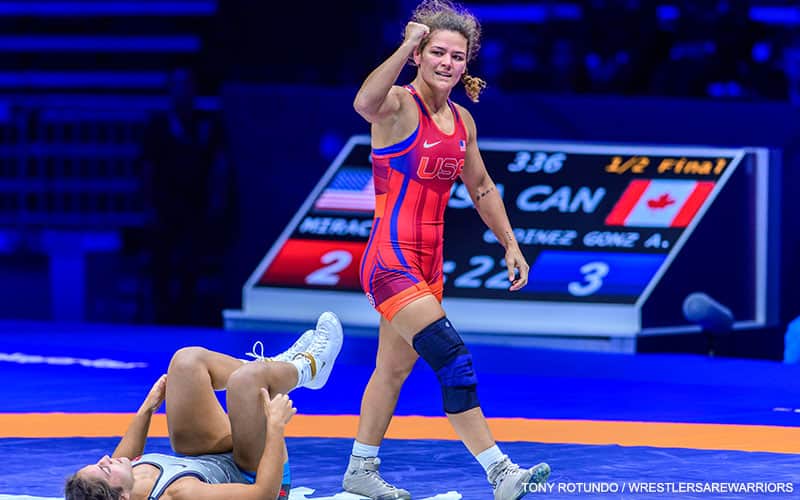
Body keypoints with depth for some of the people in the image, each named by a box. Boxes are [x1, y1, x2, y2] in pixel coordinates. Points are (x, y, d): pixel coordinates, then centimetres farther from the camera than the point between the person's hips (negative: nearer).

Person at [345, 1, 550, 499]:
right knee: (454, 359, -17)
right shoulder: (399, 104, -12)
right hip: (391, 259, -8)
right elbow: (365, 103, -37)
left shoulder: (462, 121, 10)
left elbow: (482, 189, 23)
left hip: (428, 264, 8)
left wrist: (511, 245, 20)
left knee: (395, 368, 17)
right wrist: (408, 44, -37)